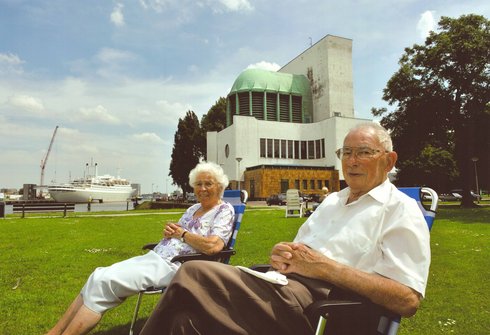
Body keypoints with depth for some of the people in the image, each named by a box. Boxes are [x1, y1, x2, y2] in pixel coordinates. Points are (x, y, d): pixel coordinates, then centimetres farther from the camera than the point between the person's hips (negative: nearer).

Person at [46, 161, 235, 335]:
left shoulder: (224, 211, -4)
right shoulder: (193, 208, 19)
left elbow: (212, 247, -20)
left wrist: (182, 233, -8)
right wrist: (169, 231, -1)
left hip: (174, 267, -8)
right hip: (154, 257, 8)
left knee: (104, 282, -17)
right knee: (98, 276, -6)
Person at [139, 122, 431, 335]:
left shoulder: (401, 211, 1)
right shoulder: (332, 200, 24)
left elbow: (408, 300, -9)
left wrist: (327, 268, -16)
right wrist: (283, 254, -1)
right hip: (285, 284, 7)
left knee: (194, 276, -22)